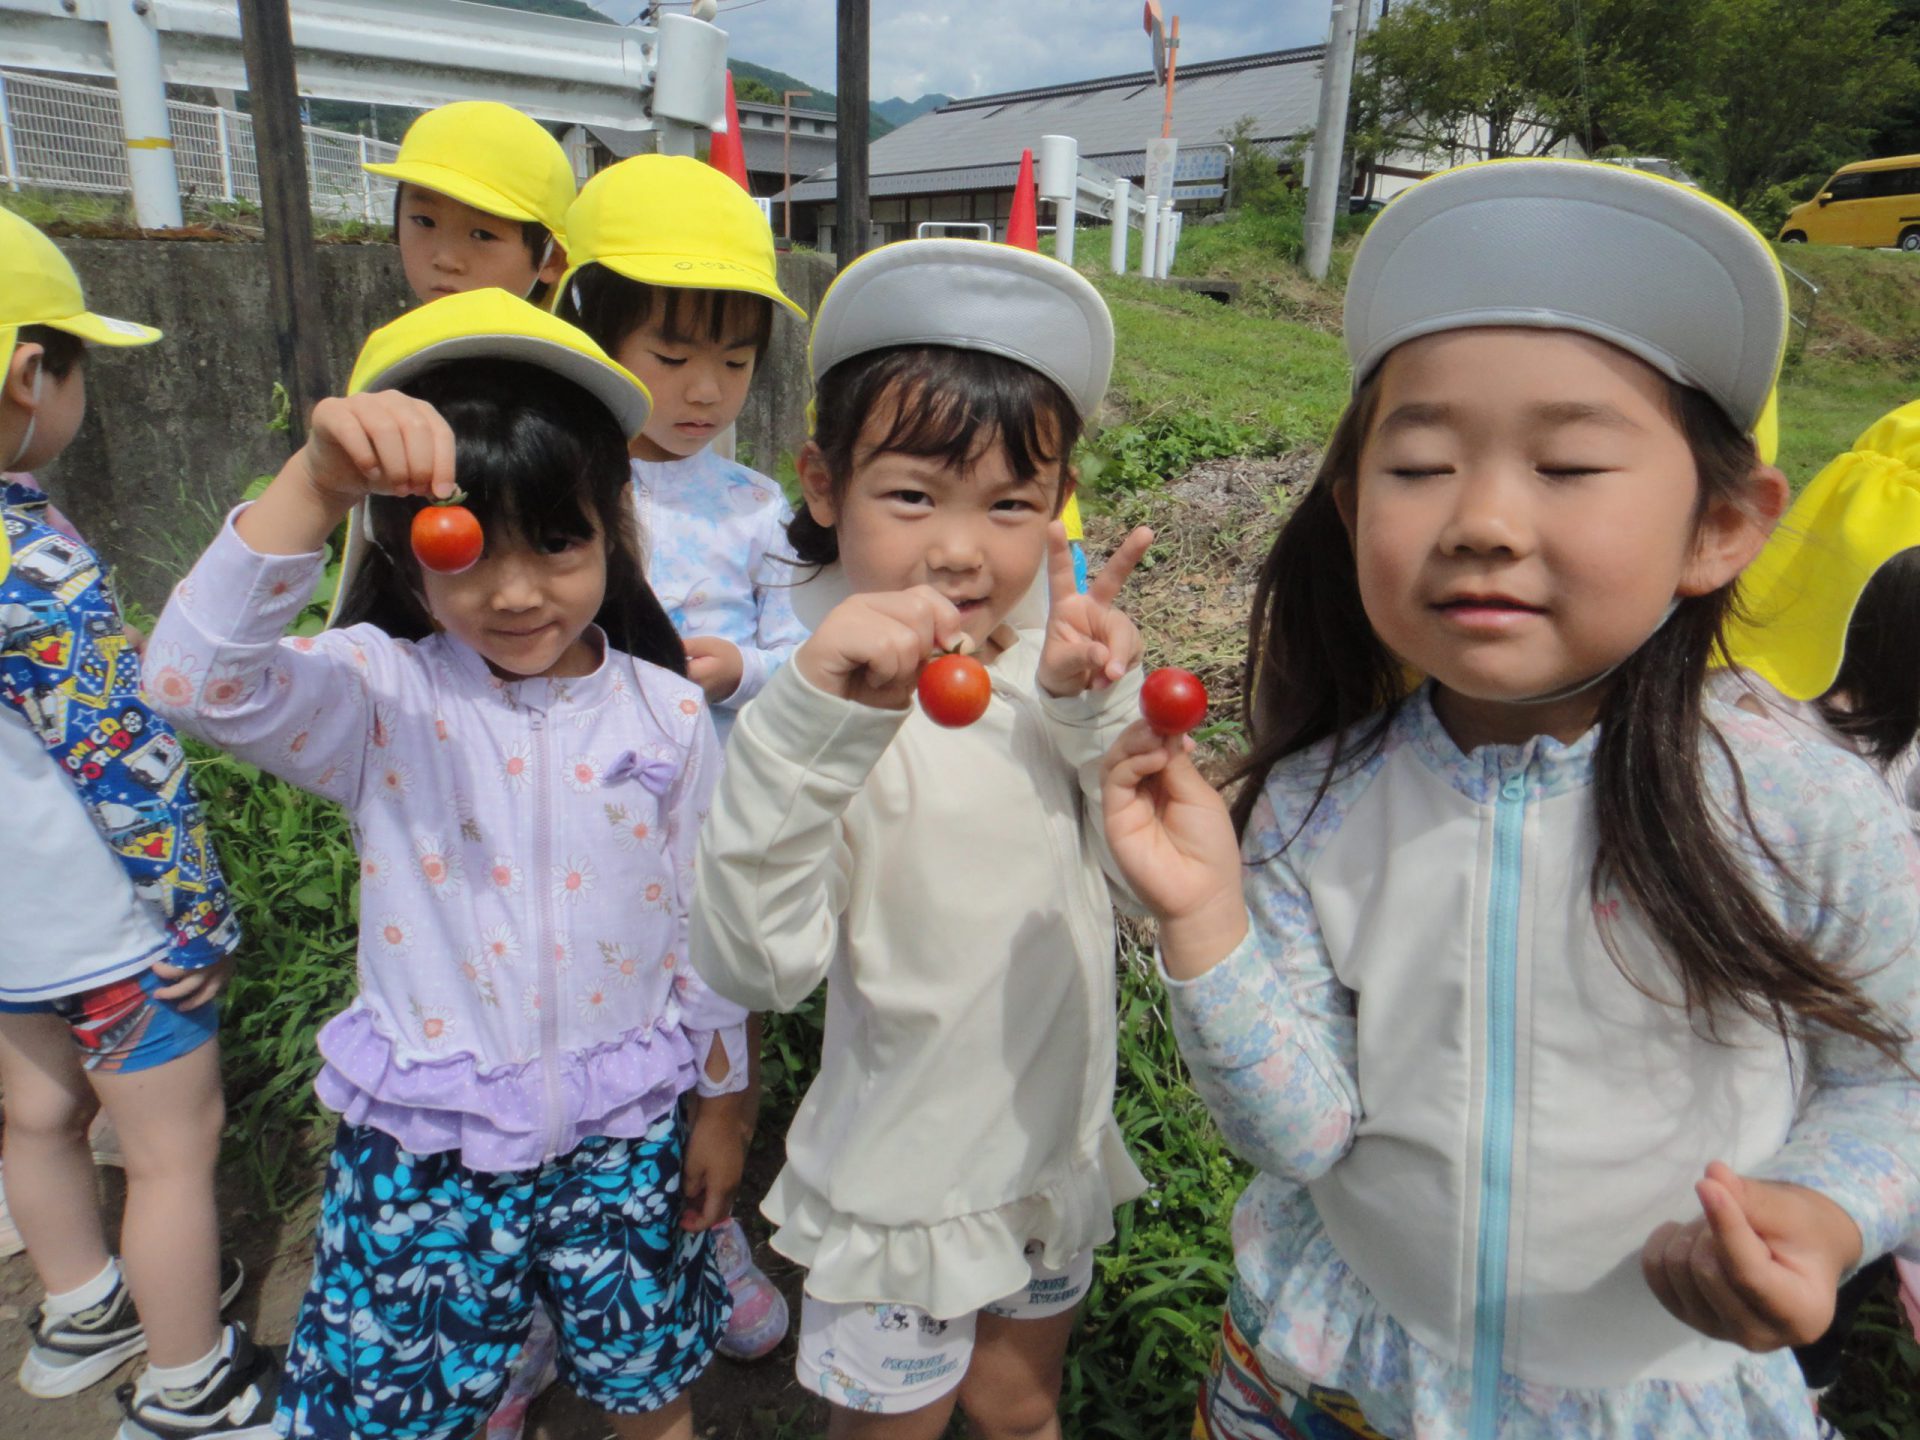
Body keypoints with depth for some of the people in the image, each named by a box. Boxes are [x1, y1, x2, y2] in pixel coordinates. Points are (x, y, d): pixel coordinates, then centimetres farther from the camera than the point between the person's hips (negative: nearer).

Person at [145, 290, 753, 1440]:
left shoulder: (669, 716, -8)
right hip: (428, 1139, 0)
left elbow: (705, 924, -1)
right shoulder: (382, 697, -11)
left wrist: (723, 1103, 6)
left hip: (627, 1127, 1)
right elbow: (196, 677, -31)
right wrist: (315, 483, -44)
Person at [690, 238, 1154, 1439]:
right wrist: (813, 724, -49)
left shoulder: (1054, 667, -7)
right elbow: (757, 967, -36)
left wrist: (1099, 708, -22)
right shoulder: (839, 705, -25)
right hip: (903, 1192, -4)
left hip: (1057, 1153, 5)